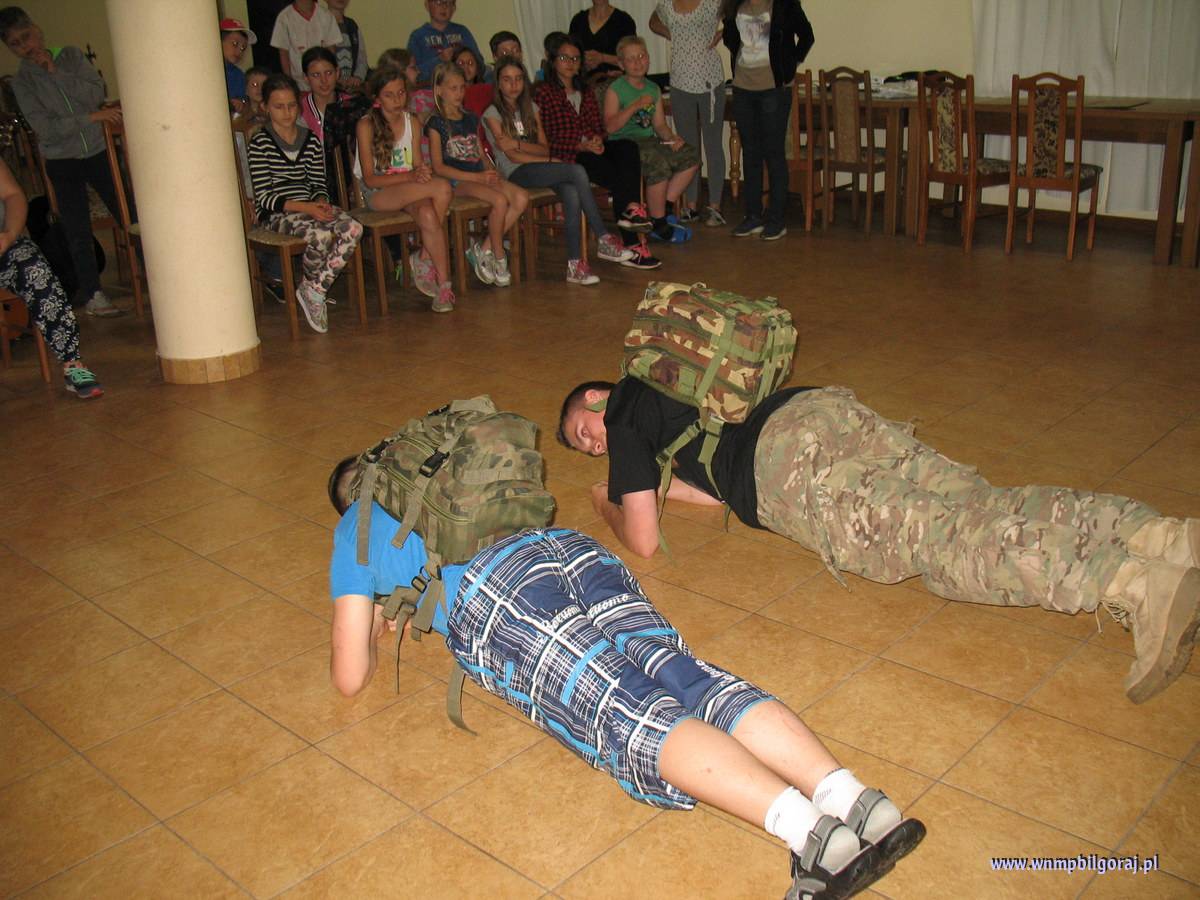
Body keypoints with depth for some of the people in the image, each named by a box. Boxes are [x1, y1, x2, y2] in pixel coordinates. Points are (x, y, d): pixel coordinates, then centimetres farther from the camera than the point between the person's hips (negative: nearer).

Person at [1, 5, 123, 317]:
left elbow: (97, 93, -10)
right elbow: (46, 129, -14)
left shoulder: (71, 56, 2)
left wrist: (56, 72, -16)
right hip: (62, 162, -1)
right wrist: (93, 117, -18)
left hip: (97, 151, 1)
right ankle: (92, 294, 11)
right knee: (78, 232, 1)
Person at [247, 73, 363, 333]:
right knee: (321, 235, -35)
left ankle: (315, 290, -15)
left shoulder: (311, 140, 13)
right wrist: (305, 207, -20)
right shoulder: (260, 143, -3)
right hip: (276, 213, -5)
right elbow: (263, 197, -9)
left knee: (353, 229, -24)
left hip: (310, 207, 5)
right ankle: (311, 290, -5)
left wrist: (321, 202, -9)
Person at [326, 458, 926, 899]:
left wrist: (370, 626, 40)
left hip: (489, 596, -6)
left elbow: (351, 679, 18)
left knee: (636, 723, -23)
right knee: (690, 680, -15)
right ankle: (854, 799, -37)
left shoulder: (356, 531, 25)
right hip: (575, 549, 6)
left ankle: (810, 830, -45)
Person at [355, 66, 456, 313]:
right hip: (376, 193, -4)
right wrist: (410, 176, -24)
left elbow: (418, 165, 8)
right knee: (442, 188, -30)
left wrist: (423, 172, -18)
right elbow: (370, 179, -13)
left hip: (408, 190, 4)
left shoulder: (412, 122, 8)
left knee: (428, 215, -35)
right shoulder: (366, 125, -8)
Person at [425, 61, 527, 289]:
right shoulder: (436, 123, 0)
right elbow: (438, 167, -8)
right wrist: (477, 177, -14)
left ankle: (483, 249, -11)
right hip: (456, 181, -6)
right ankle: (499, 260, -15)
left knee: (521, 198, -19)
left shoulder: (471, 119, 20)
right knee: (500, 200, -31)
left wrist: (492, 172, 0)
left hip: (480, 175, 6)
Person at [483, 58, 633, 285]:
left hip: (539, 169, 5)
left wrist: (518, 143, -10)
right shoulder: (493, 114, 1)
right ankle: (604, 240, -22)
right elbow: (512, 156, -8)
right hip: (516, 174, -5)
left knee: (572, 194, -29)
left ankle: (575, 264, -29)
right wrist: (550, 161, -8)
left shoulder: (531, 108, 18)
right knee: (578, 172, -26)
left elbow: (544, 148, 8)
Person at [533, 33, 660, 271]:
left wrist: (598, 140, -7)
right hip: (566, 156, -5)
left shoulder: (586, 93, 25)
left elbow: (598, 126, 19)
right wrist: (581, 146, -17)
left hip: (593, 148, 5)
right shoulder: (543, 93, 4)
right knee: (614, 175, -31)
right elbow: (547, 138, -5)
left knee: (628, 147, -27)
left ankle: (629, 210, -39)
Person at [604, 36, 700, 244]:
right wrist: (635, 106, -20)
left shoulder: (654, 89, 17)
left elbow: (659, 124, 17)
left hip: (649, 141, 7)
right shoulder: (615, 90, -3)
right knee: (660, 164, -32)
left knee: (690, 156, -11)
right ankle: (659, 225, -16)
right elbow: (610, 127, -14)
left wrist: (672, 137, -4)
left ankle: (665, 208, -1)